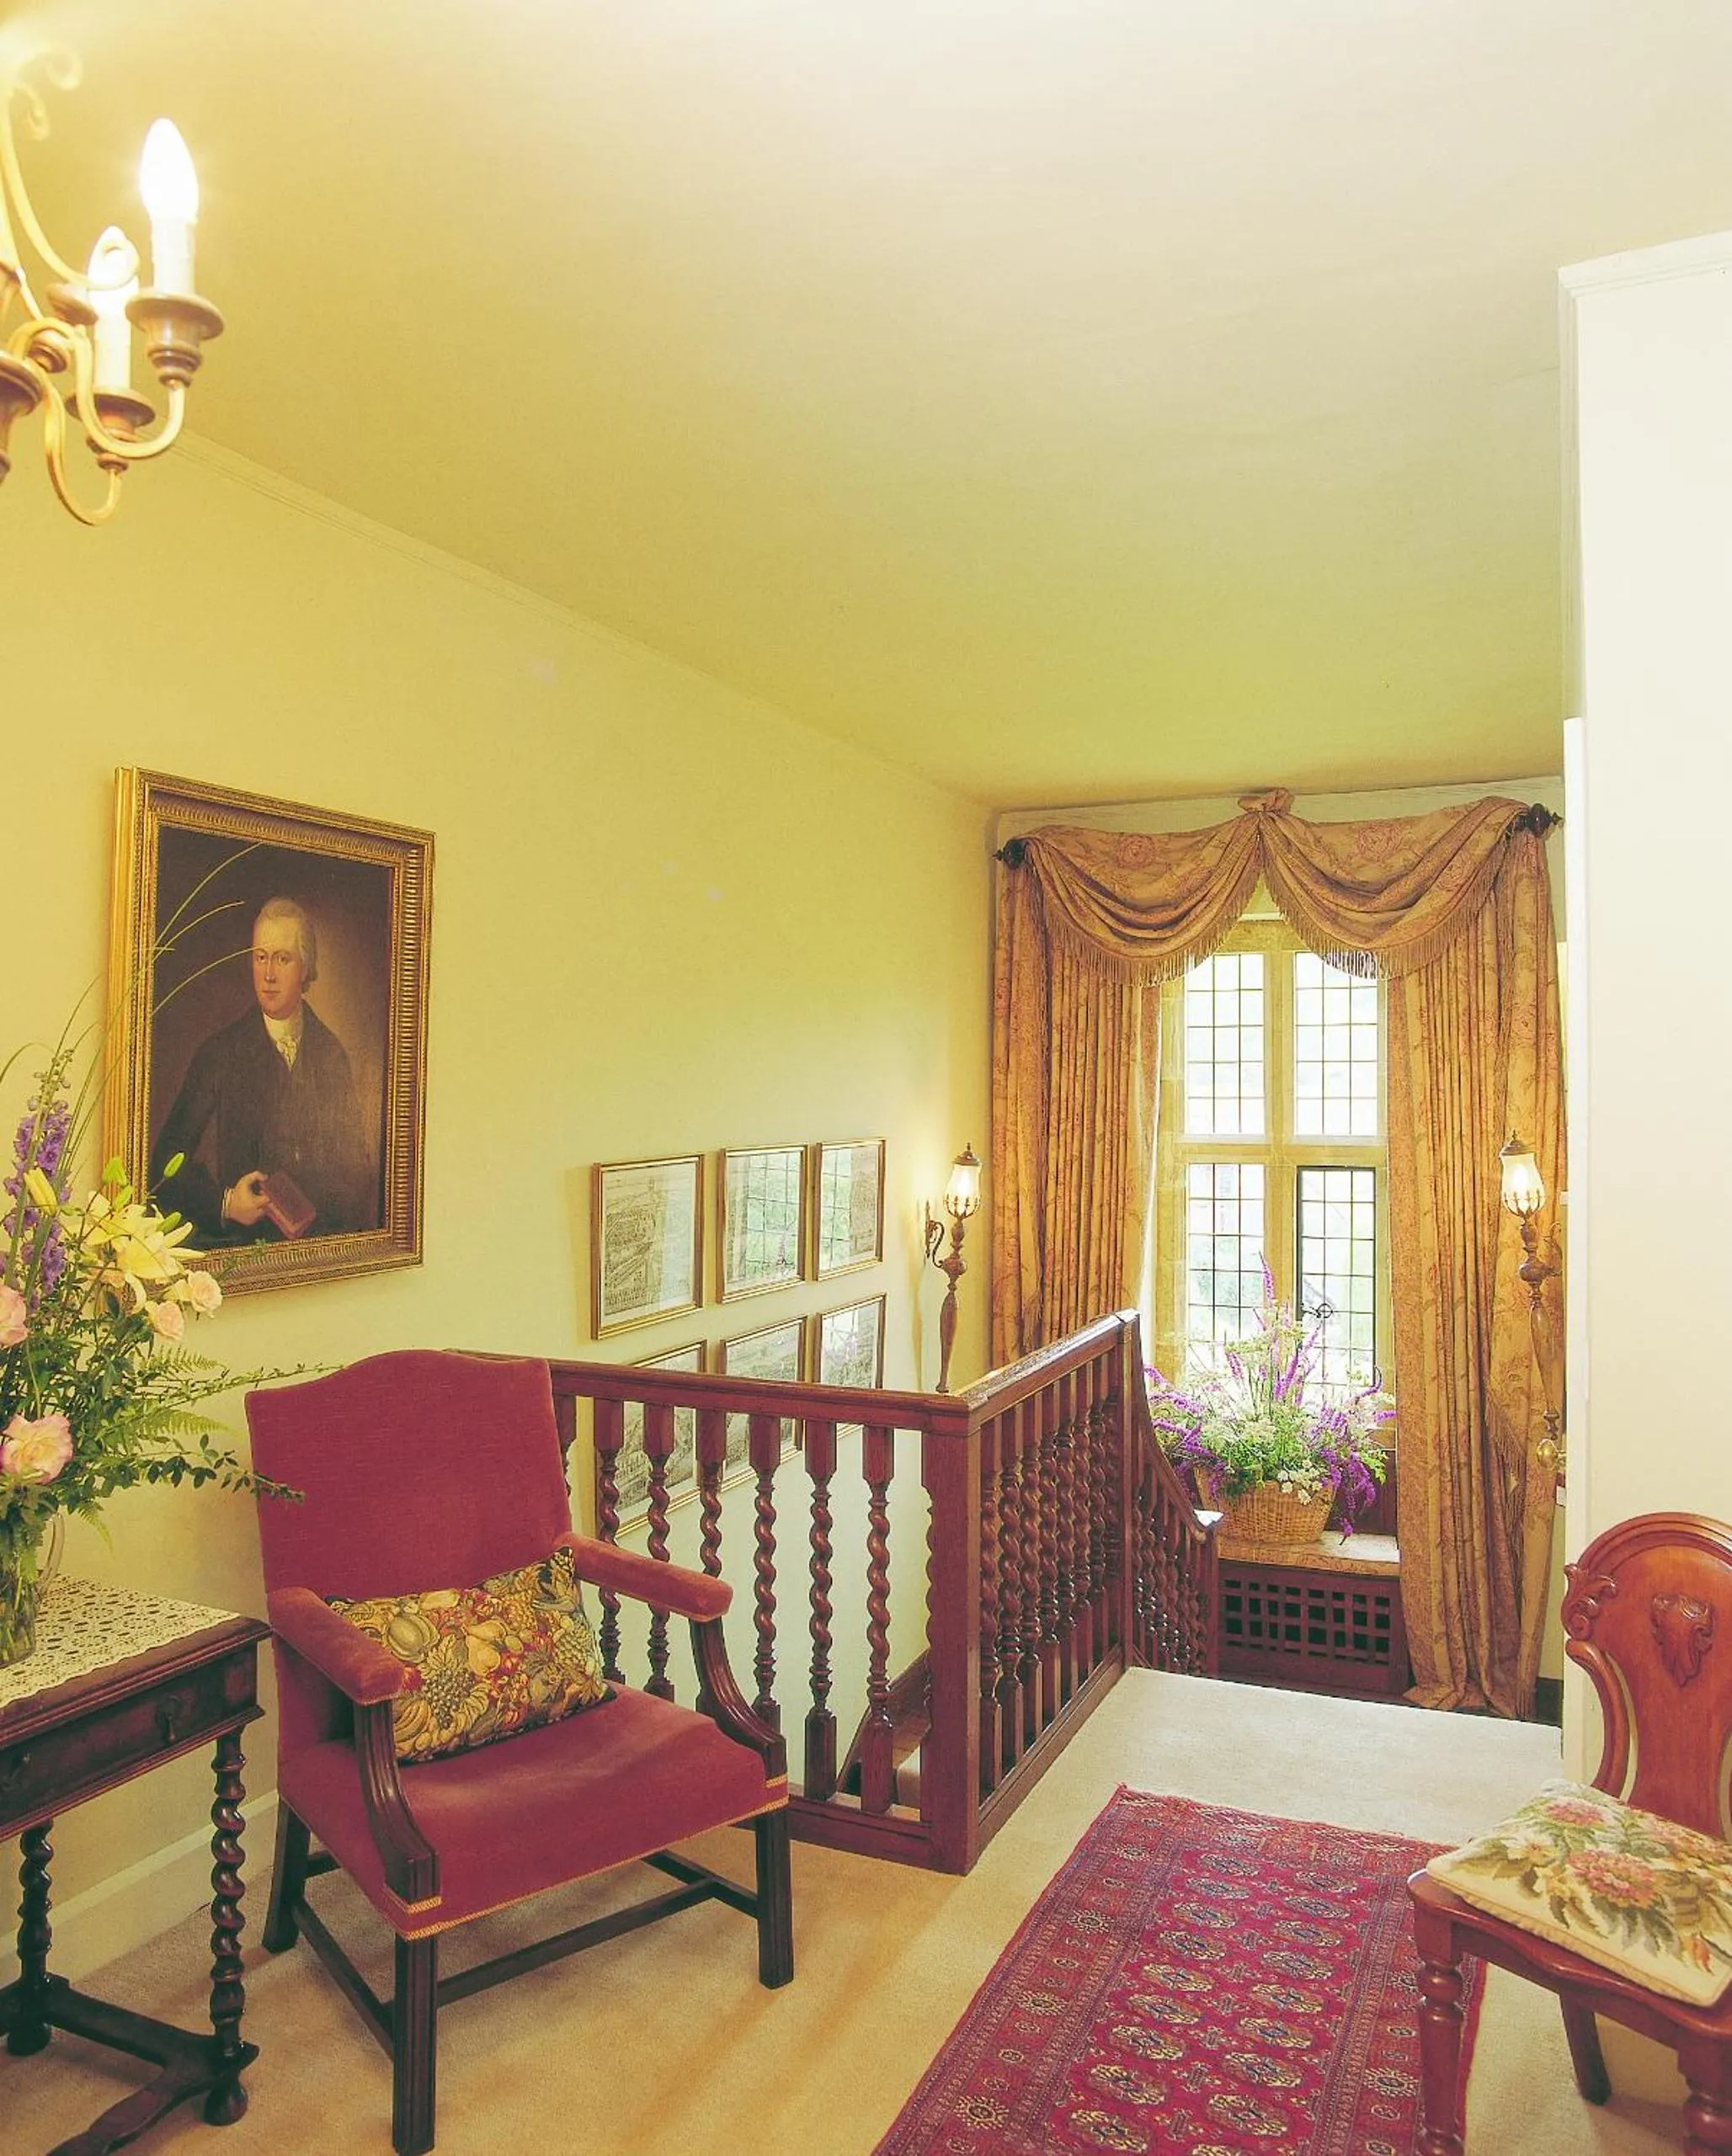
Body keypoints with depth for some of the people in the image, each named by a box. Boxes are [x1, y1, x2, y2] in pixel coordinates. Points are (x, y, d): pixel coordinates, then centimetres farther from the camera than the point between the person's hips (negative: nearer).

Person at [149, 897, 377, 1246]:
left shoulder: (331, 1054, 11)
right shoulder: (218, 1053, 3)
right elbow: (167, 1158, 2)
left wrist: (362, 1229, -1)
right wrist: (225, 1202, -12)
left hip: (324, 1241, 2)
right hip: (244, 1245, -2)